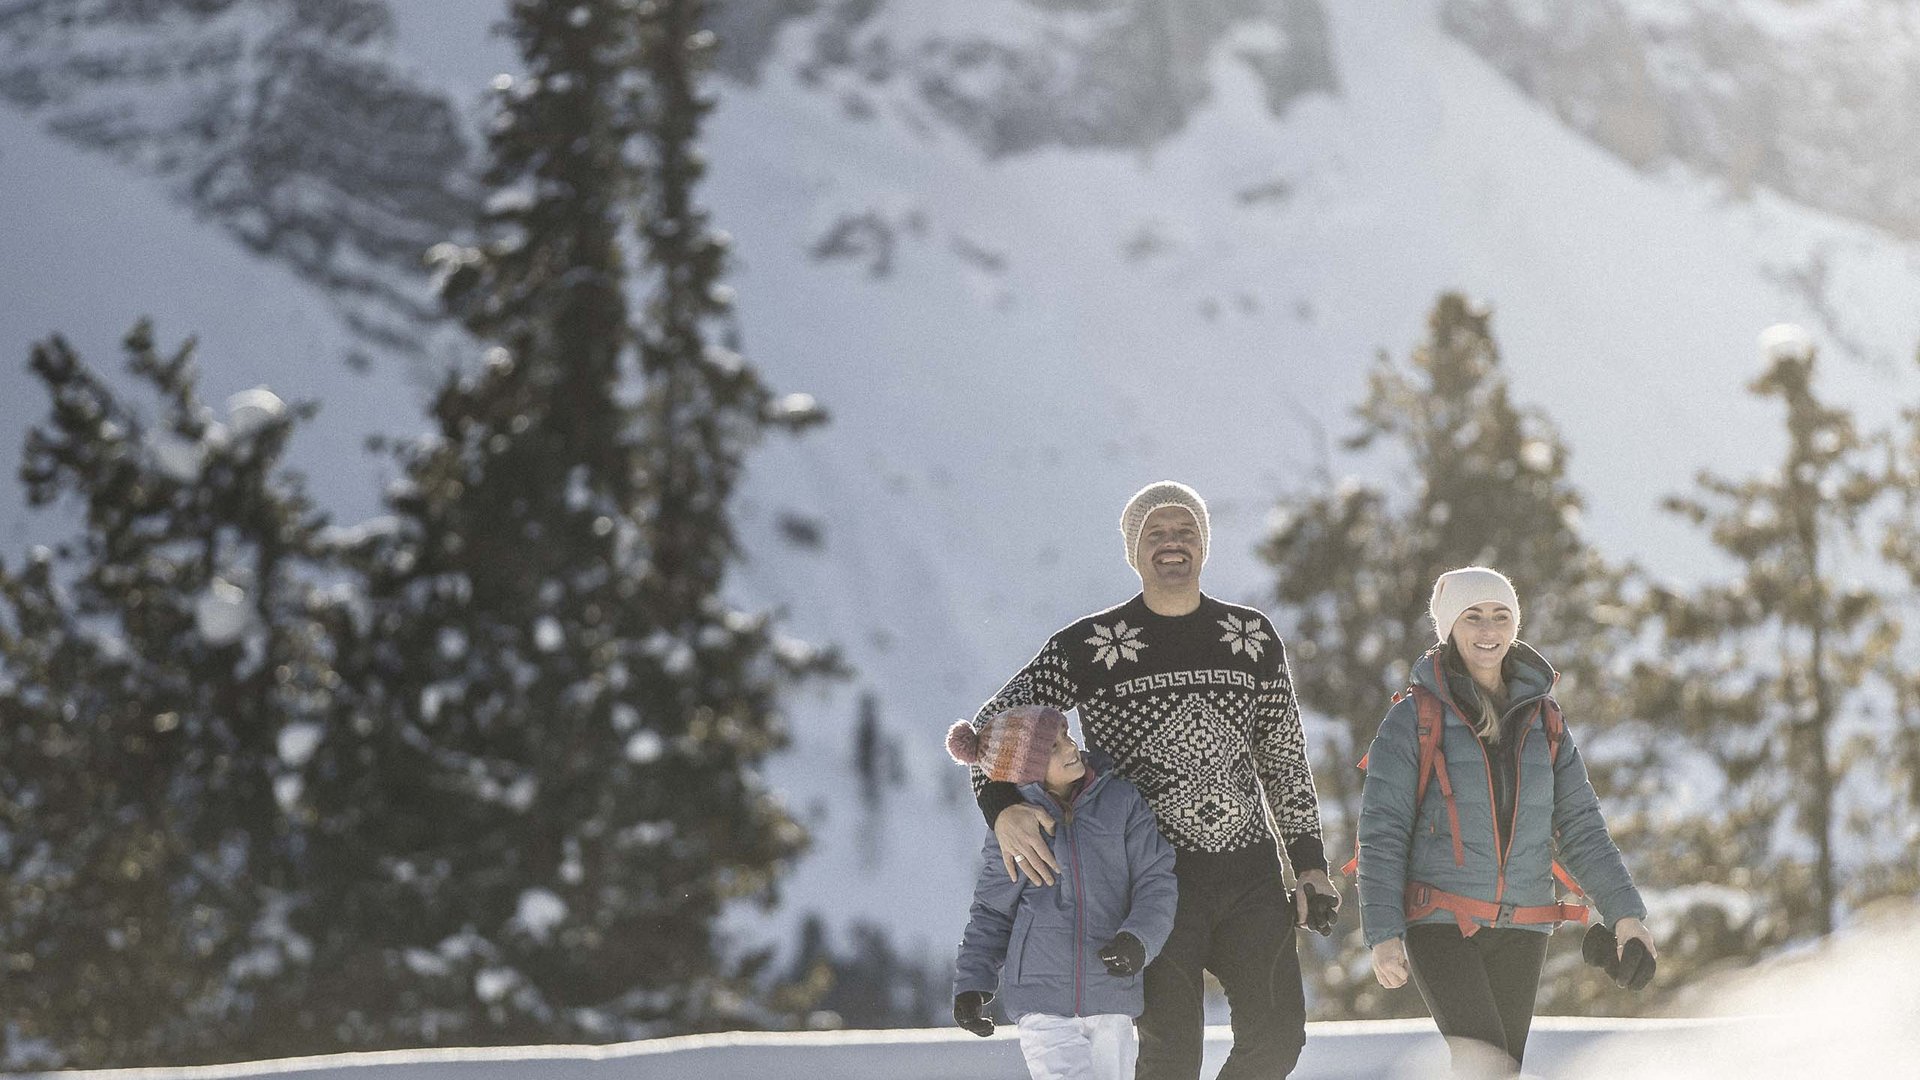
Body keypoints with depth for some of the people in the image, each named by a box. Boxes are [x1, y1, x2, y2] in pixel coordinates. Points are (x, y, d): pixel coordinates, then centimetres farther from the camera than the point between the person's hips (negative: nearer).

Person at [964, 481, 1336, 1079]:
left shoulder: (1252, 638, 9)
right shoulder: (1090, 647, -1)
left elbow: (1284, 758, 17)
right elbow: (992, 726, 3)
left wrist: (1309, 861, 10)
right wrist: (1003, 809, -17)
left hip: (1250, 874, 3)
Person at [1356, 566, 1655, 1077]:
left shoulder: (1543, 722, 9)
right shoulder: (1414, 718, -3)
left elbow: (1581, 827, 8)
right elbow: (1381, 834, -6)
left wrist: (1624, 912, -3)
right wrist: (1383, 933, -15)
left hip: (1521, 930, 4)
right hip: (1440, 922, -4)